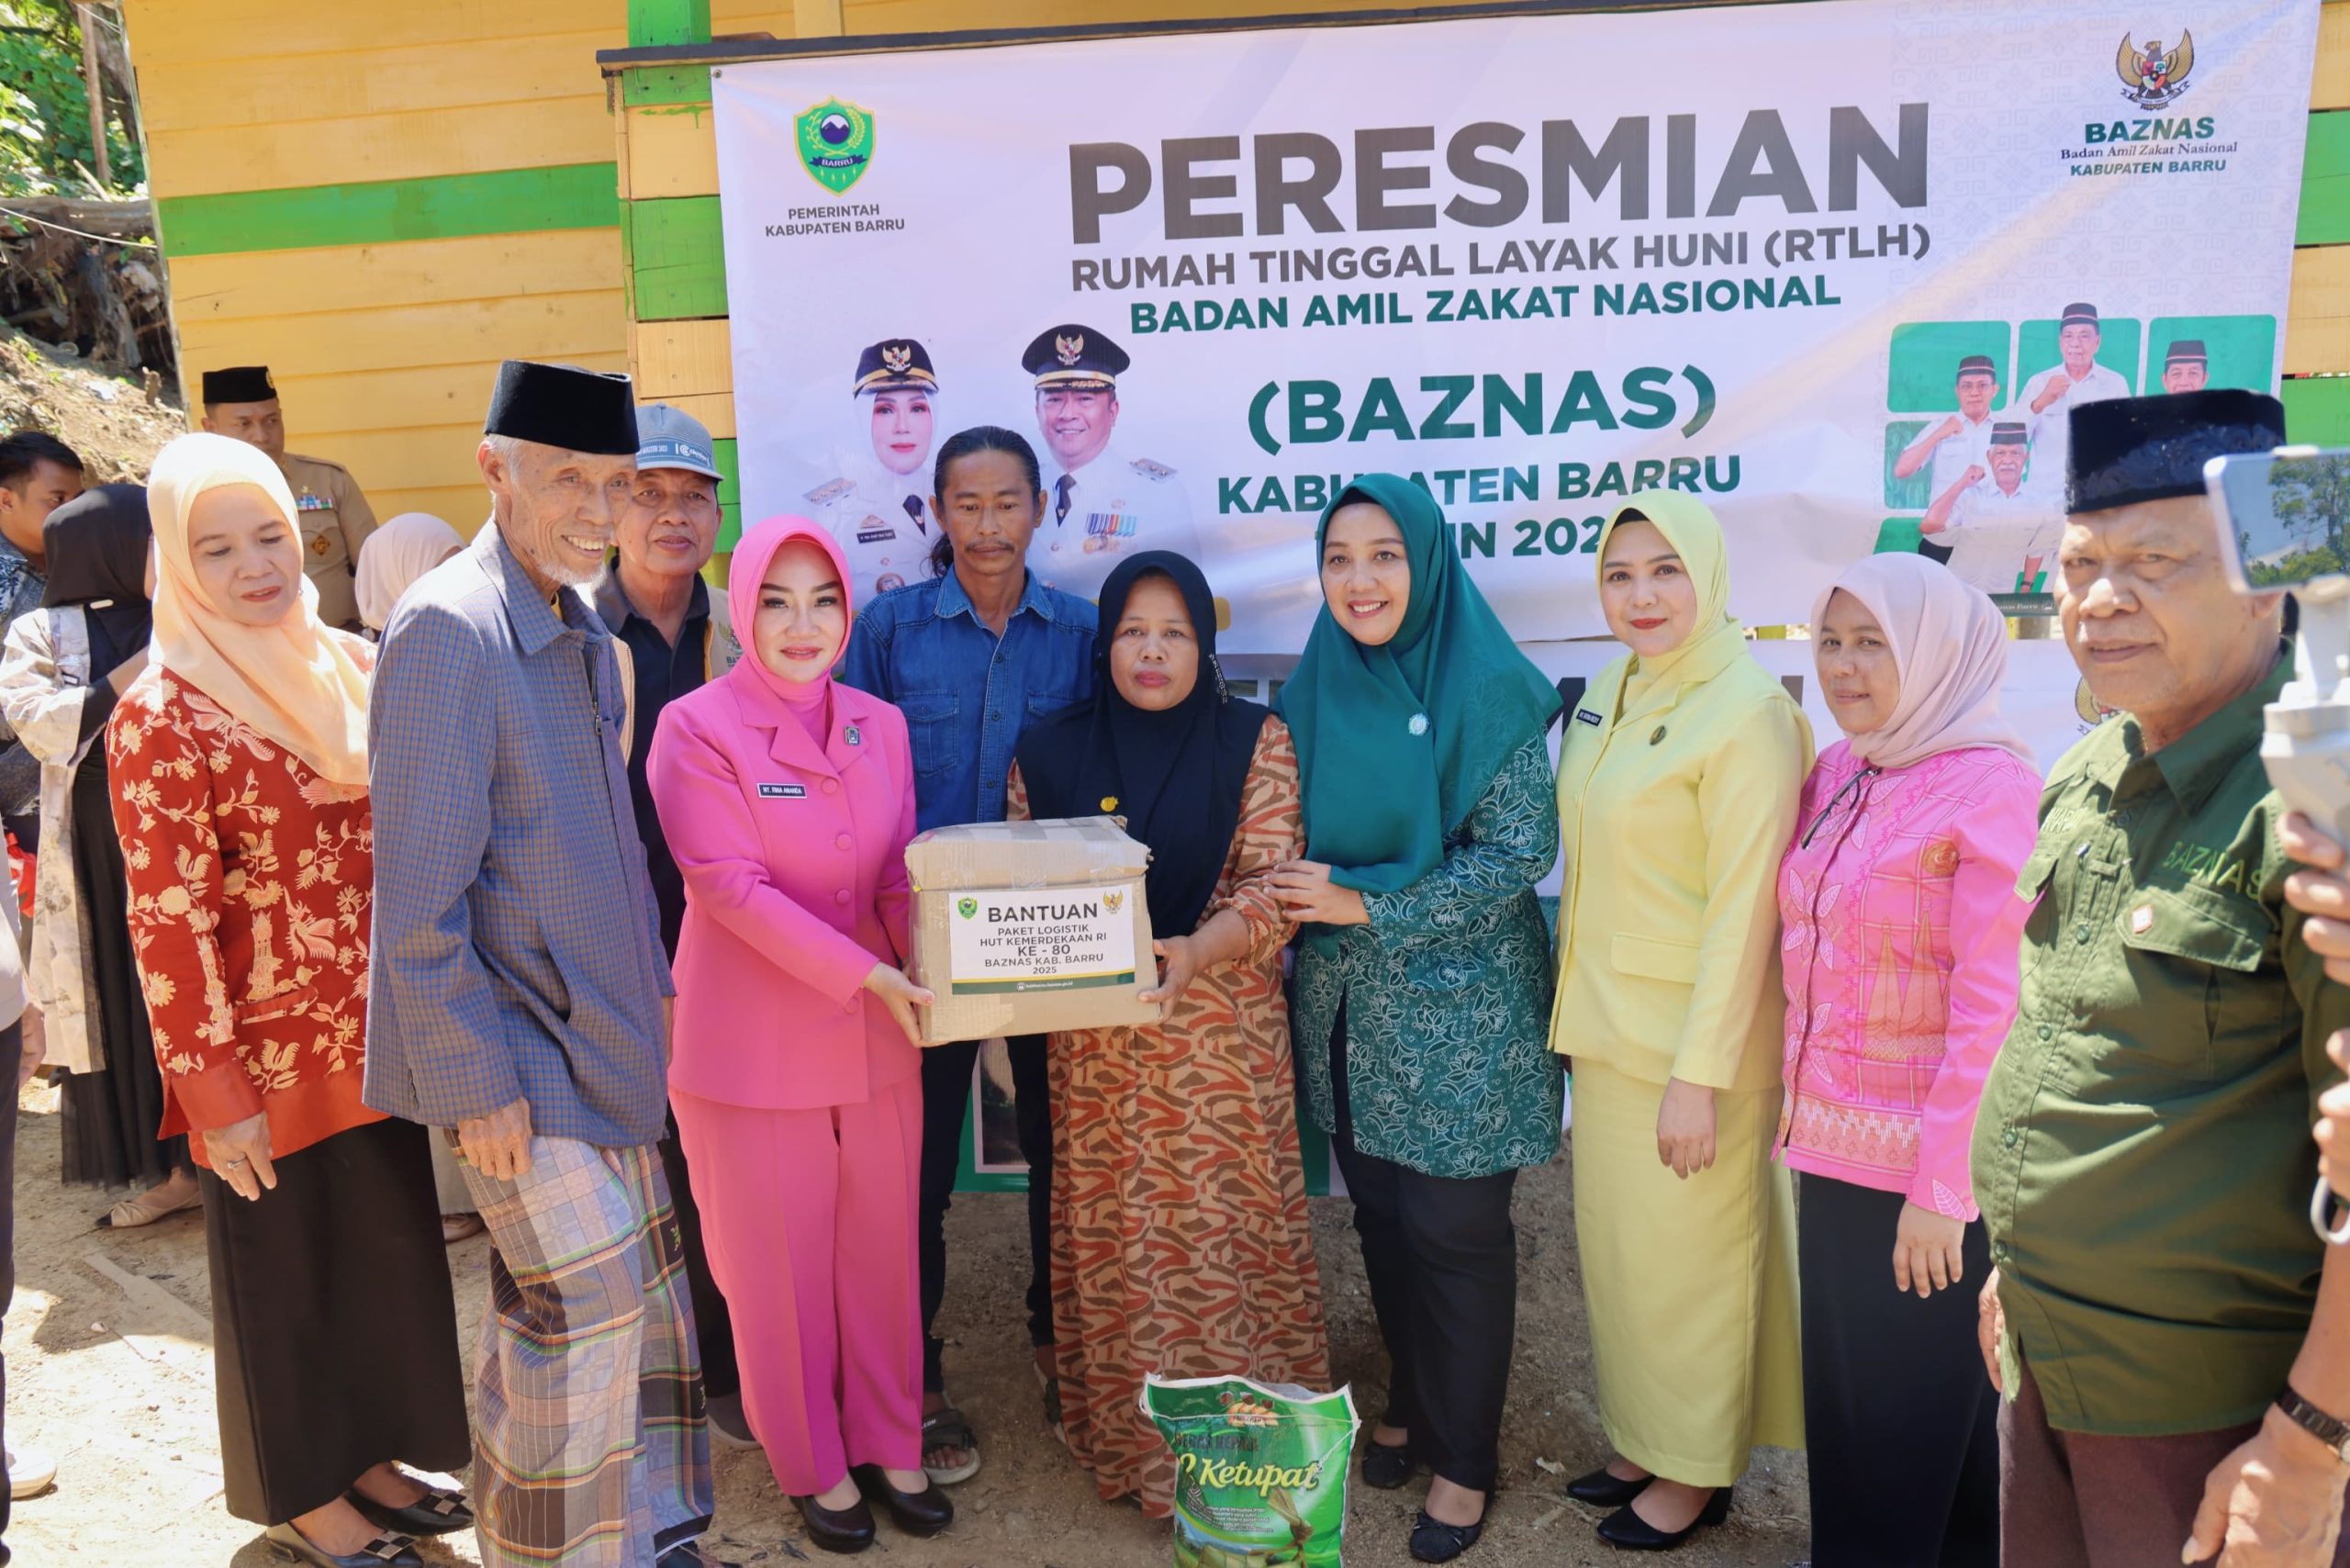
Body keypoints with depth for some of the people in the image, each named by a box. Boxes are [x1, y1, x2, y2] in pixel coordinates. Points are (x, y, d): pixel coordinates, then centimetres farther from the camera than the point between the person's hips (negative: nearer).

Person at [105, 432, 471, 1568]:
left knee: (388, 1250, 17)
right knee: (285, 1271, 12)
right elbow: (168, 922, -15)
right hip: (271, 1050, -6)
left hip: (377, 1033, 6)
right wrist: (217, 1096, -15)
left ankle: (371, 1457, 39)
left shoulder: (349, 666, 3)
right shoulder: (162, 715, -15)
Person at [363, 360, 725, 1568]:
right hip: (512, 1047, -9)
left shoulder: (582, 633, 9)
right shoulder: (448, 629, -18)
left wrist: (651, 990, 15)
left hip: (596, 1030, 9)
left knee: (639, 1289, 16)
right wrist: (475, 1081, -18)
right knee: (586, 1305, -5)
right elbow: (419, 899, -20)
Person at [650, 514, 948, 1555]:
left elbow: (902, 874, 4)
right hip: (752, 1046, -4)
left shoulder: (880, 725, 5)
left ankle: (891, 1446, 34)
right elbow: (732, 885, -18)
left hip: (877, 1039, 4)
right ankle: (813, 1466, 31)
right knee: (777, 1267, 10)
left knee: (882, 1253, 14)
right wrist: (864, 973, -25)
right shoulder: (697, 728, -10)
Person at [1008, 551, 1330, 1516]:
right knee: (1110, 1244, 9)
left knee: (1226, 1236, 2)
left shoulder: (1255, 743, -1)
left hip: (1222, 1042, -2)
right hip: (1092, 1050, 2)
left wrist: (1195, 950, -23)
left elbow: (1274, 887, -6)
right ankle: (1126, 1446, 26)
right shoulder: (1049, 754, 6)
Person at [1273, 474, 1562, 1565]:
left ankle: (1464, 1460, 24)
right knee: (1380, 1216, 15)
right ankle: (1412, 1405, 38)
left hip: (1457, 1012, -5)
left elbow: (1521, 851, -15)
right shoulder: (1317, 686, 4)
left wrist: (1366, 903, -19)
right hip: (1349, 1010, 5)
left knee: (1455, 1232, 5)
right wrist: (1304, 902, -6)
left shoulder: (1486, 690, -12)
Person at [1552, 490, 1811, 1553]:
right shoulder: (1610, 690, 7)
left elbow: (1743, 907, -19)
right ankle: (1640, 1440, 37)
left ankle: (1697, 1472, 28)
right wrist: (1577, 1003, 14)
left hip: (1689, 1037, -7)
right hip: (1605, 1025, 7)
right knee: (1614, 1248, 18)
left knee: (1685, 1261, 7)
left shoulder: (1746, 713, -17)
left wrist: (1700, 1073, -19)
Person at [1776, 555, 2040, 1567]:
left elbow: (1994, 1002, -19)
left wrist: (1941, 1186, -19)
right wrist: (1799, 1100, 11)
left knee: (1920, 1416, 9)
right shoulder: (1833, 777, 7)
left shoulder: (1991, 785, -15)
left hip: (1926, 1168, -7)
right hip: (1832, 1148, 7)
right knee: (1843, 1398, 18)